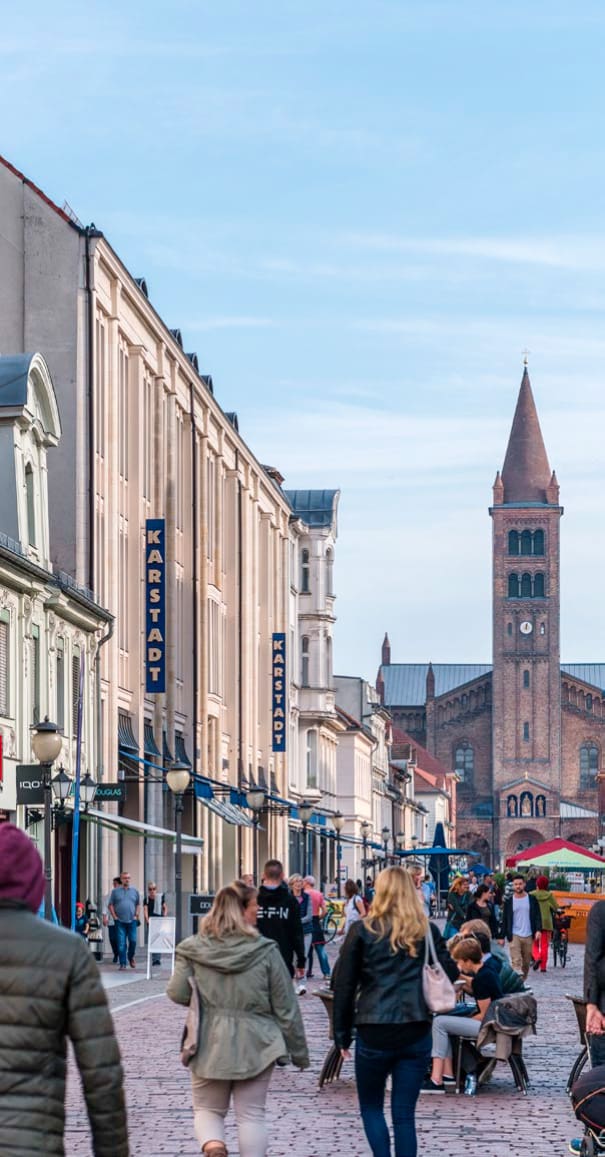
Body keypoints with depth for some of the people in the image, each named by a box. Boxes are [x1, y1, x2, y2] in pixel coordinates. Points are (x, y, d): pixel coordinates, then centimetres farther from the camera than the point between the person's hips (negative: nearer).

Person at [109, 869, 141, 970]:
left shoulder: (134, 891, 10)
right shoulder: (115, 891, 5)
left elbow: (138, 904, 16)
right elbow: (110, 905, 7)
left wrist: (136, 915, 4)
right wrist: (114, 916, -2)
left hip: (132, 921, 1)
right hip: (120, 921, -1)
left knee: (133, 941, -1)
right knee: (121, 943, -3)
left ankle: (131, 957, 25)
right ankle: (122, 963, 2)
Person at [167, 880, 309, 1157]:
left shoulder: (193, 950, -6)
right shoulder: (266, 951, -8)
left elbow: (177, 993, -7)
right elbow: (285, 1007, -4)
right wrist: (298, 1051, 7)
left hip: (209, 1044, 1)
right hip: (255, 1046, -1)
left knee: (207, 1109, 14)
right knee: (251, 1115, 9)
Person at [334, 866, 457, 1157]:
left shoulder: (363, 931, -2)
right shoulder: (428, 931, 3)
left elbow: (344, 985, -1)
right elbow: (449, 974, 3)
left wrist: (342, 1033, 6)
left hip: (374, 1034, -2)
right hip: (416, 1034, 2)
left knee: (371, 1107, 15)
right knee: (404, 1114, 7)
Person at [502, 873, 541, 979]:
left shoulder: (532, 899, 5)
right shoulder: (508, 901, 4)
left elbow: (537, 916, 4)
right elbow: (504, 919, 7)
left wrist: (538, 930, -10)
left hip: (528, 935, 2)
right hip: (514, 935, -2)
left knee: (526, 962, 7)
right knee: (516, 961, -13)